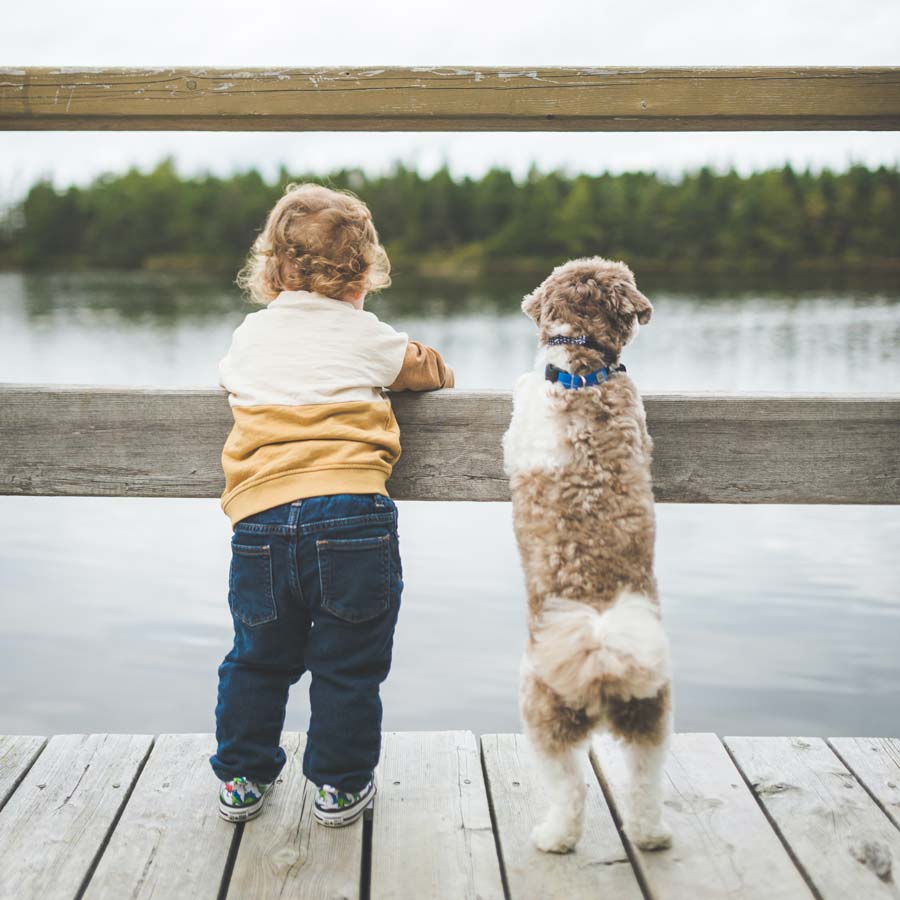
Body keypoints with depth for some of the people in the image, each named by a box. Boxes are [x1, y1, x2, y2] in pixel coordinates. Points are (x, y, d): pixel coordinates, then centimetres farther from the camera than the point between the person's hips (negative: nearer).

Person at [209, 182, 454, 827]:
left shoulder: (250, 333, 15)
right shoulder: (366, 335, 7)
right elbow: (437, 372, 20)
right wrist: (395, 369, 39)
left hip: (260, 521, 3)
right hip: (353, 513, -3)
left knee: (257, 660, 19)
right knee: (348, 665, 10)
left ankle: (243, 778, 29)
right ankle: (342, 785, 20)